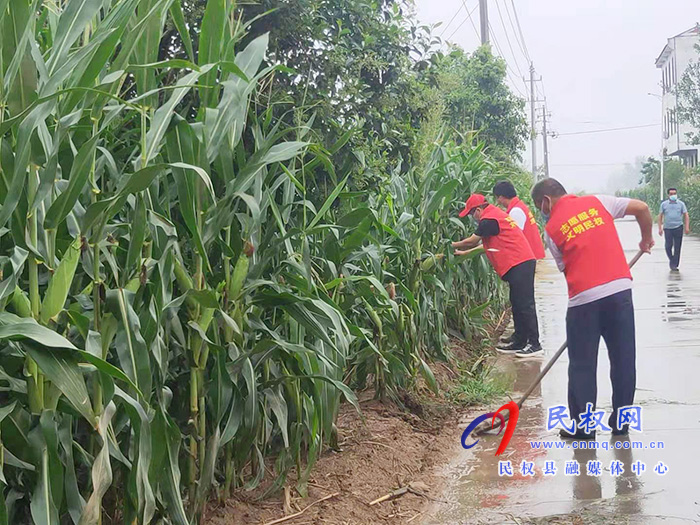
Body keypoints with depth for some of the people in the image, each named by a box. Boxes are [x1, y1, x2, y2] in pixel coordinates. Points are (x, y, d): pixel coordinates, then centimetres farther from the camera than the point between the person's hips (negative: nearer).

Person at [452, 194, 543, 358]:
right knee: (517, 304, 14)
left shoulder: (488, 220, -12)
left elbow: (472, 241, -4)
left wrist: (452, 246, 13)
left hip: (519, 265, -11)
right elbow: (487, 244, 28)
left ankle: (534, 345, -6)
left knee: (525, 305, -8)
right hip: (522, 263, 11)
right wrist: (464, 253, 30)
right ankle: (519, 342, 19)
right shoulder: (496, 214, 21)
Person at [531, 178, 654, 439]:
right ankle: (621, 421, 22)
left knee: (582, 366, 10)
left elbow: (565, 267, 9)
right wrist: (646, 238, 22)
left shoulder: (552, 228, 4)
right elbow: (641, 208, 6)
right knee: (623, 359, 13)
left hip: (584, 299, -3)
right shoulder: (596, 201, 10)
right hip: (620, 288, 3)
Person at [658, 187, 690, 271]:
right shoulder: (664, 204, 6)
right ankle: (672, 260, 22)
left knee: (677, 247, 1)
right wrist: (660, 228, 2)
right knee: (668, 247, -3)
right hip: (667, 228, 0)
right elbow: (660, 216, 9)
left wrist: (687, 227, -4)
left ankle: (674, 265, 7)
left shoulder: (681, 204, 5)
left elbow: (686, 216, 5)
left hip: (678, 227, 0)